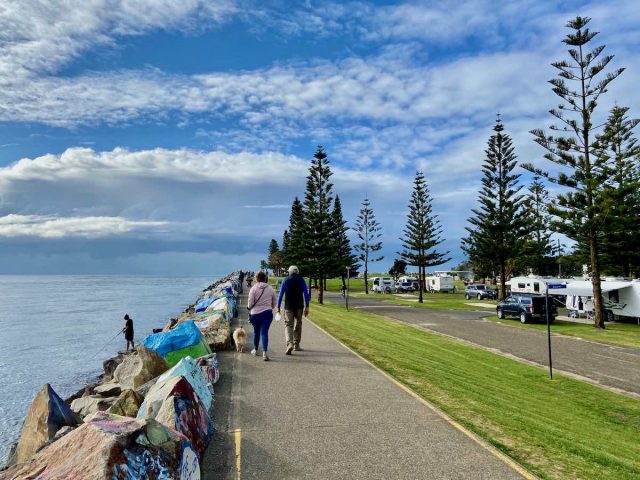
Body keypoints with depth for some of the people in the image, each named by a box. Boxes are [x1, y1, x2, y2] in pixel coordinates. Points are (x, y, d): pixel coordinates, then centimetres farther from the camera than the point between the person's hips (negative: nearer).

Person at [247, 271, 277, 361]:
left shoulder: (254, 288, -7)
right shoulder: (270, 289, 3)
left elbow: (250, 303, -8)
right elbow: (274, 303, 10)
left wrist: (249, 308, 13)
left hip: (255, 314, -1)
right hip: (268, 313, 1)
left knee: (256, 332, 17)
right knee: (264, 332, -1)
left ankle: (255, 350, 35)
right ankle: (264, 353, -14)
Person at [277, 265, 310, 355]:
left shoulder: (285, 280, 3)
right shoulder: (301, 280, 3)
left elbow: (280, 294, 1)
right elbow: (306, 294, -3)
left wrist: (278, 307, 7)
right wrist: (307, 307, -2)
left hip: (288, 306, -1)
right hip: (299, 306, 1)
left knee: (288, 325, -1)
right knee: (298, 325, 14)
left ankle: (290, 344, -21)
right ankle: (296, 345, 20)